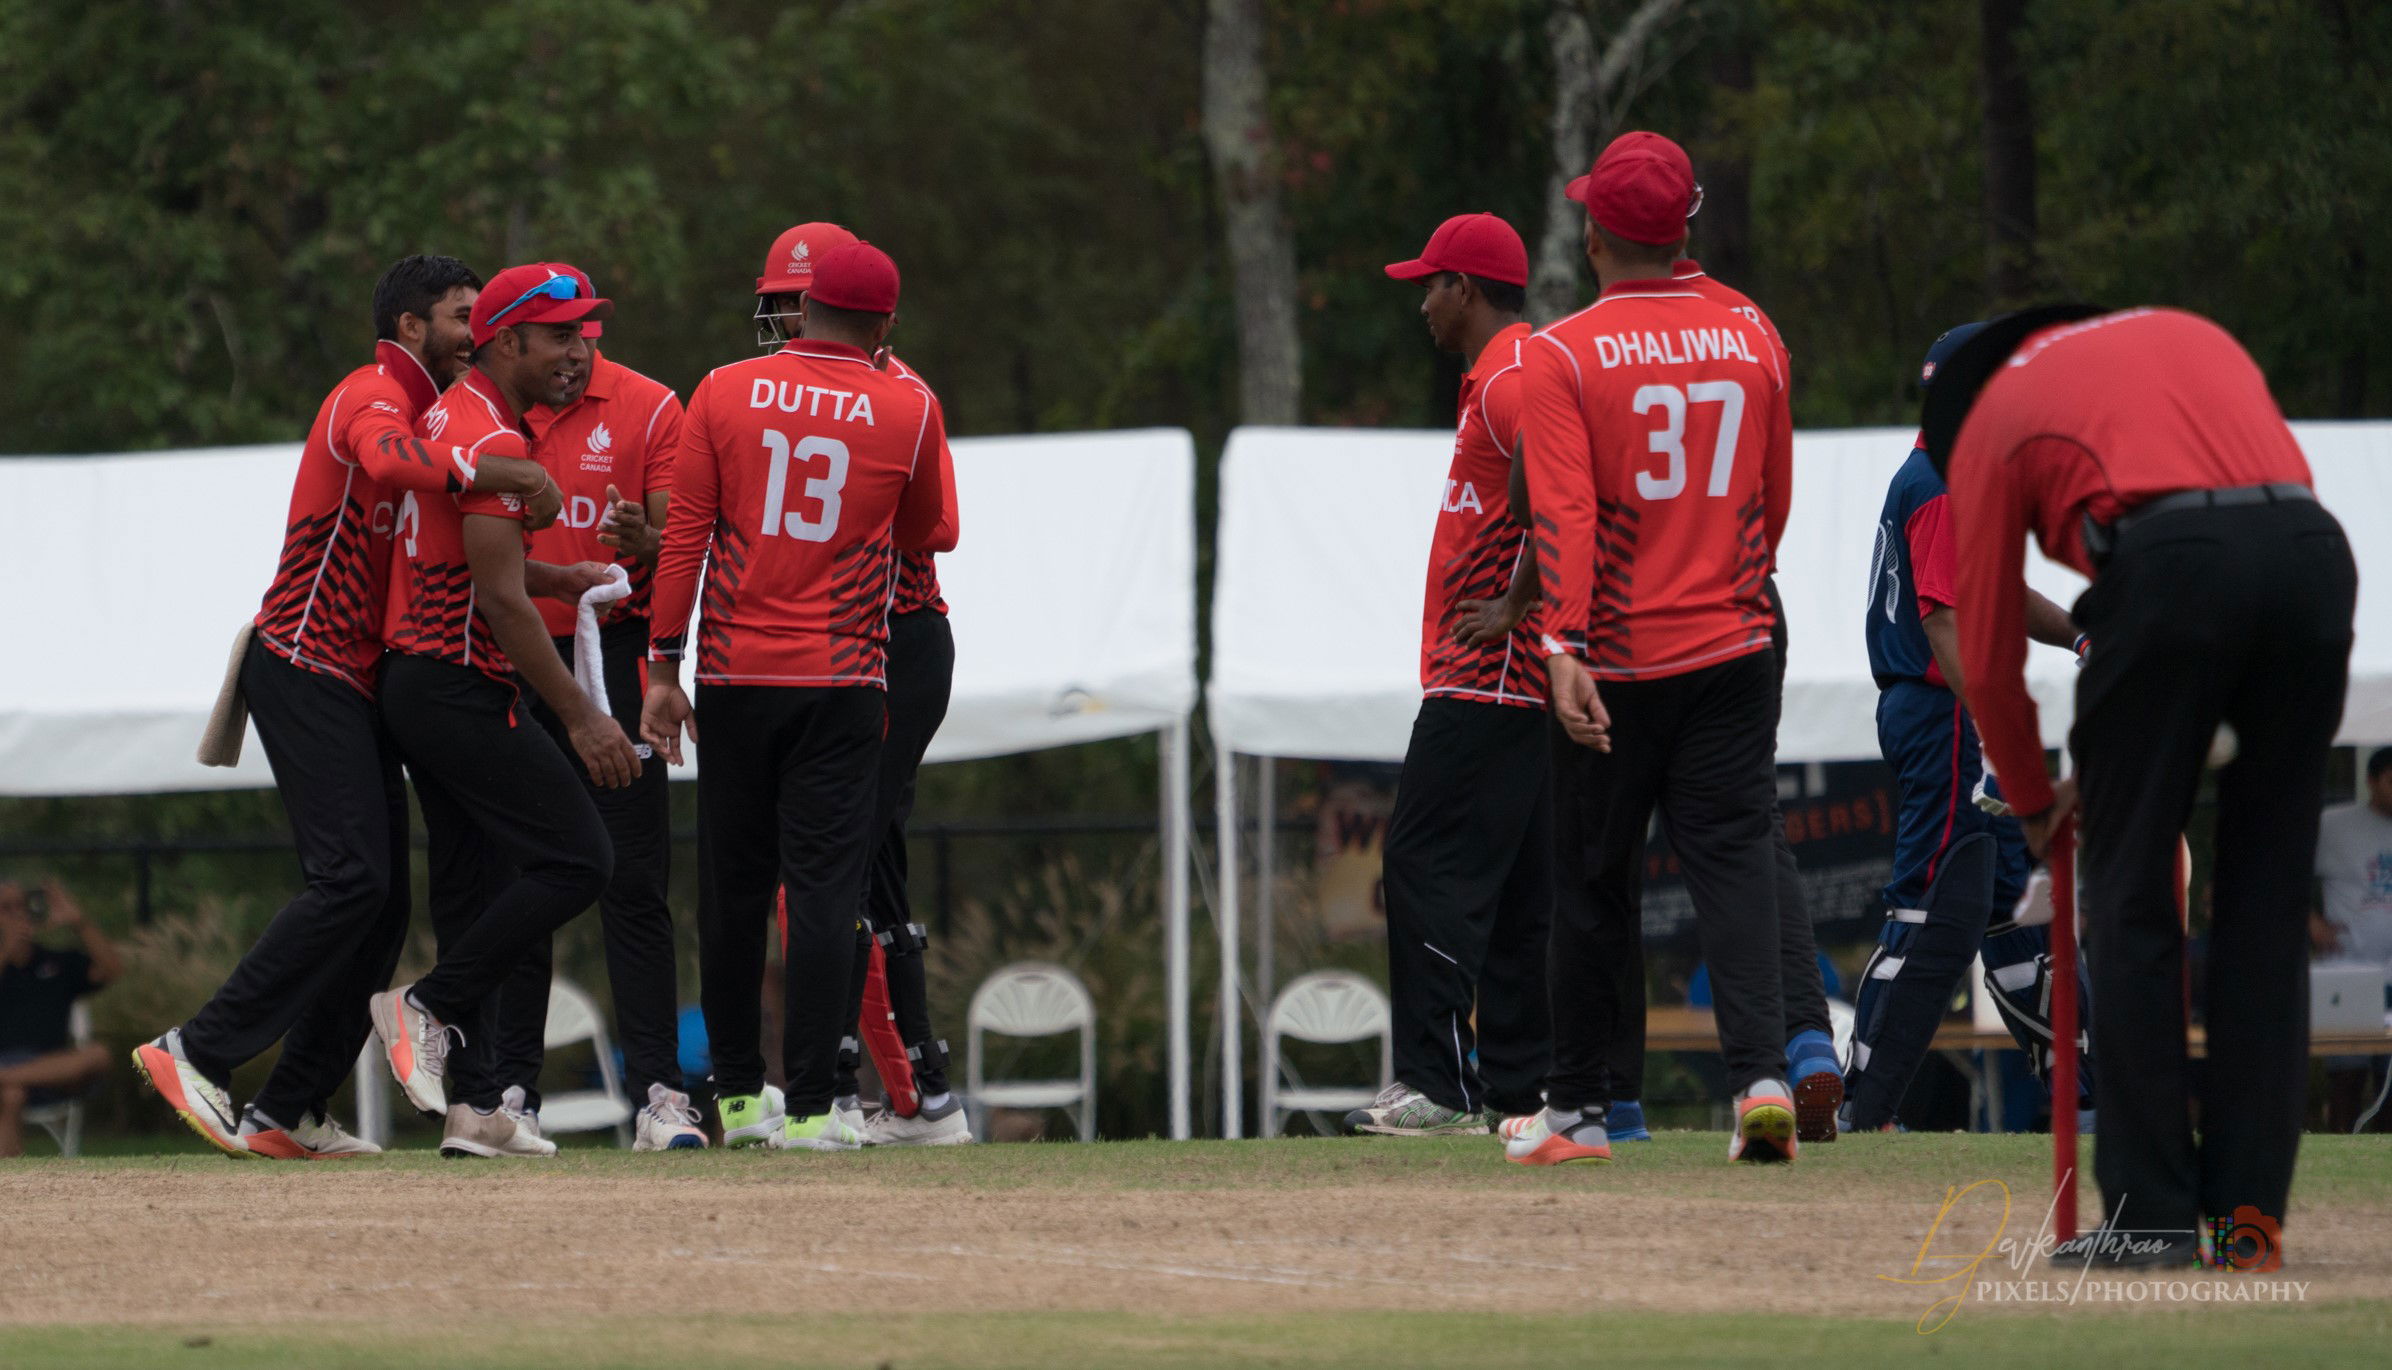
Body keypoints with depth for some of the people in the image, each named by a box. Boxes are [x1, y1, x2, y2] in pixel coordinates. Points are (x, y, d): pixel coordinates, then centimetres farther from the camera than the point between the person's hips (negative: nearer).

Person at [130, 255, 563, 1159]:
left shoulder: (421, 411, 23)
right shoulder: (373, 397, -9)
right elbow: (388, 462, -35)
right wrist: (505, 472, -33)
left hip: (355, 685, 10)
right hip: (305, 669, -10)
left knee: (382, 904, 5)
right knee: (353, 877, -21)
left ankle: (287, 1115, 4)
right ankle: (198, 1053, -19)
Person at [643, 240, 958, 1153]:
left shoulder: (725, 394, 0)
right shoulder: (907, 410, -1)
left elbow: (686, 534, -2)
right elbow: (933, 534, 13)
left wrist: (664, 667, 1)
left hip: (735, 676, 1)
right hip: (842, 682, -1)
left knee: (733, 889, 11)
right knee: (823, 889, -2)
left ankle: (738, 1096, 17)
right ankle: (808, 1108, -7)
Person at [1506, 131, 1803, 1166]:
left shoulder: (1561, 354, -8)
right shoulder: (1751, 344, 5)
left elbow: (1564, 512, -19)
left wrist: (1565, 646, -25)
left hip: (1617, 660, -3)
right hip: (1734, 649, 3)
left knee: (1591, 880, 8)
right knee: (1734, 860, 0)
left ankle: (1579, 1108, 16)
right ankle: (1761, 1074, -19)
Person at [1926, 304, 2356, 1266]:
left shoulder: (1992, 414, 22)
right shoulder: (2195, 336, 35)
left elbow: (1988, 659, 23)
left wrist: (2035, 806, 40)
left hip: (2170, 570, -4)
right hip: (2315, 549, 4)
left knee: (2132, 899, 5)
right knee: (2265, 905, 11)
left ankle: (2151, 1213, 2)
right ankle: (2248, 1206, 9)